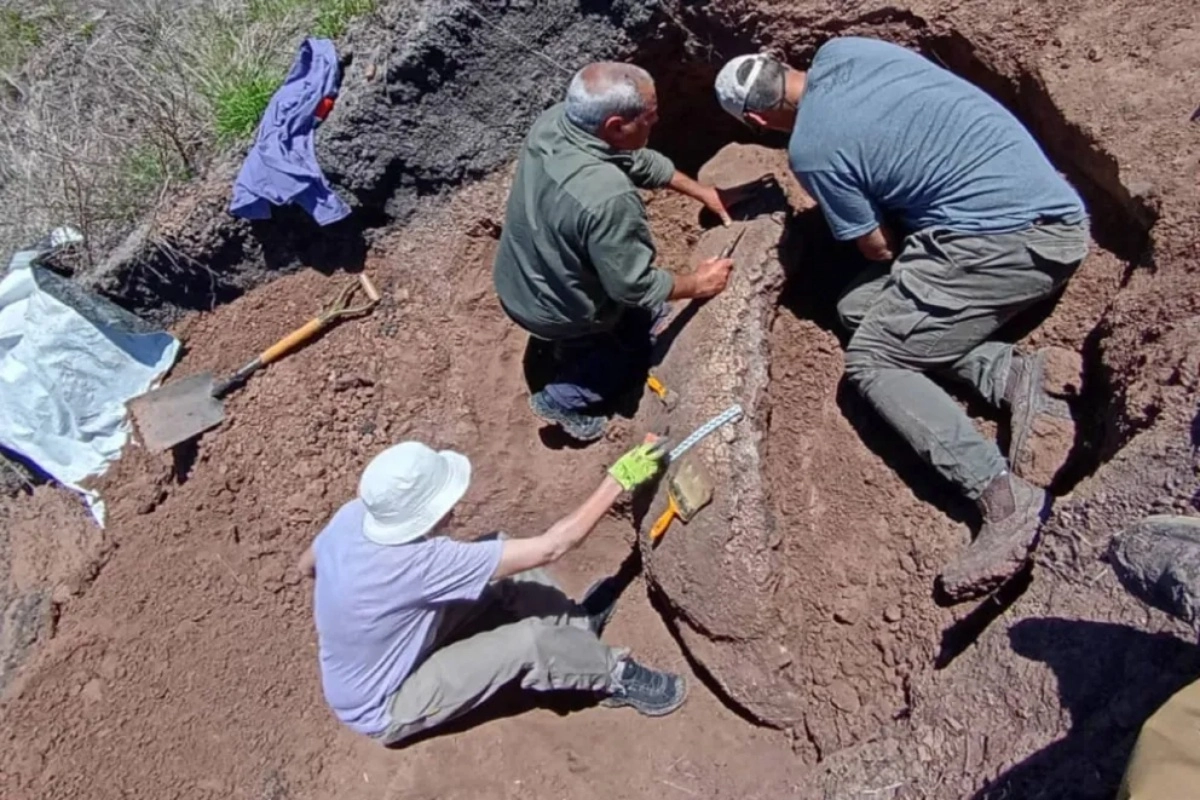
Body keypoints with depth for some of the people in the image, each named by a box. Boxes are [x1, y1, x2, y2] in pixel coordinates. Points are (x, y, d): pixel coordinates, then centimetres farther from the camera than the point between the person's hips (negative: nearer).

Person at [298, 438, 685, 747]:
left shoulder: (351, 515, -17)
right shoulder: (421, 563, -39)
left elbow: (307, 564, 7)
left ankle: (573, 623, 14)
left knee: (501, 574, -4)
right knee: (531, 640, -22)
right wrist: (618, 480, -29)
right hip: (384, 712, -7)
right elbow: (550, 548, -35)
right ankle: (617, 677, 5)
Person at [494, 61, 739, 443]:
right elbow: (635, 288, -26)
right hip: (555, 312, -8)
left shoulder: (555, 119, -14)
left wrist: (703, 192, 6)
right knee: (647, 314, 19)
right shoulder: (608, 198, -39)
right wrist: (697, 283, -10)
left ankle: (555, 340, 29)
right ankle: (565, 398, 12)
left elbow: (640, 161, 1)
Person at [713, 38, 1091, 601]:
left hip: (1002, 237, -9)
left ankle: (1006, 500, -16)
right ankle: (1020, 375, -3)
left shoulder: (810, 150, -12)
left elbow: (880, 248, -2)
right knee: (858, 306, 9)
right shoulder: (840, 50, 9)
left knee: (871, 362, -6)